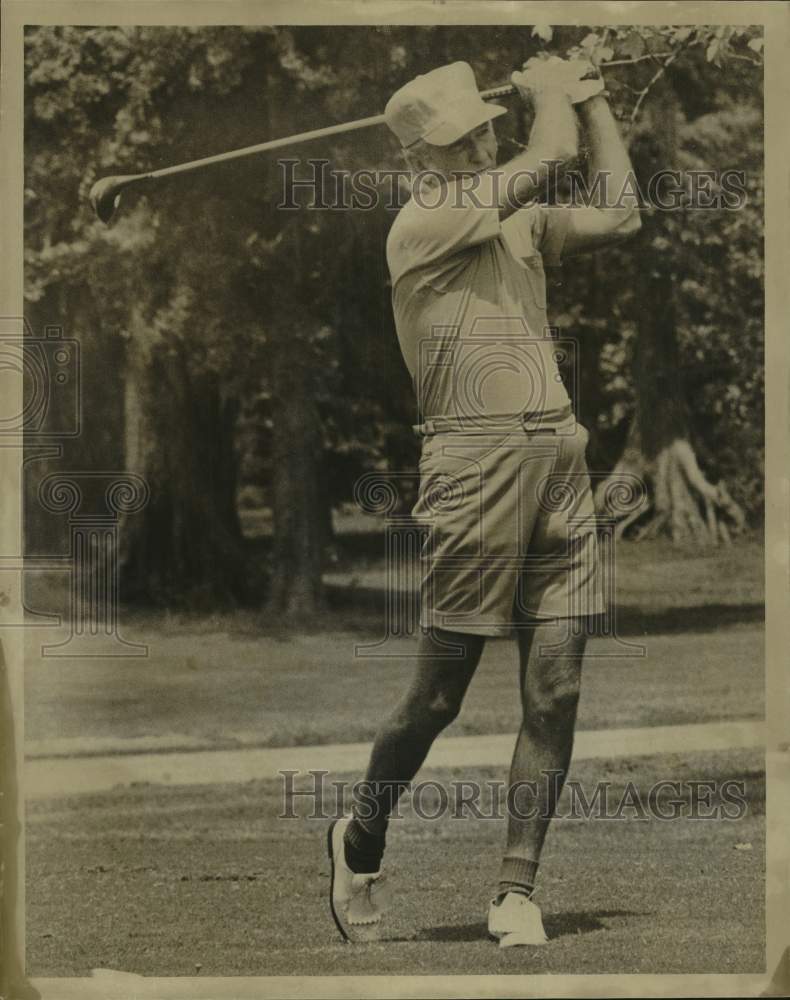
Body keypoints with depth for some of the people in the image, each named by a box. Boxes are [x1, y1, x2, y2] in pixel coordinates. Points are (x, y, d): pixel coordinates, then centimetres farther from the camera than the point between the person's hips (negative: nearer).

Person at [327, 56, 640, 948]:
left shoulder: (519, 221, 18)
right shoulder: (422, 224, -7)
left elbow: (618, 218, 15)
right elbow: (553, 154, -12)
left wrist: (593, 102, 19)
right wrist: (549, 88, 8)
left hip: (558, 457, 7)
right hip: (474, 462, -7)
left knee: (555, 692, 0)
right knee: (439, 694, 0)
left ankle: (516, 892, 5)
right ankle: (360, 841, 24)